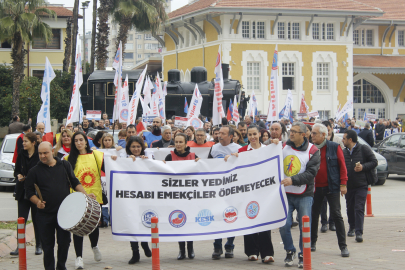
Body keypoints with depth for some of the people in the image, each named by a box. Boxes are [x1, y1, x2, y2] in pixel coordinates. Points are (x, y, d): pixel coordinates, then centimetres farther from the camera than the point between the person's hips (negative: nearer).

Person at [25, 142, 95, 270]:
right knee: (47, 245, 5)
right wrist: (37, 202, -16)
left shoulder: (64, 165, 5)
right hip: (45, 214, -1)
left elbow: (75, 183, 11)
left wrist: (86, 195, -1)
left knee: (64, 242, 5)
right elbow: (29, 191, 1)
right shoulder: (35, 171, 0)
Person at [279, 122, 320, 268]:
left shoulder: (312, 150, -3)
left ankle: (303, 255, 15)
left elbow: (311, 173, -12)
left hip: (304, 195, -2)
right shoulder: (283, 147, 7)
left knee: (305, 226, -1)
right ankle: (290, 251, 16)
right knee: (284, 224, -6)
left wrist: (293, 180, -25)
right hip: (285, 194, 2)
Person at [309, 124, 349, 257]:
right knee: (314, 214, 10)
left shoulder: (334, 147, -3)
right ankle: (312, 242, 25)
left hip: (331, 186, -4)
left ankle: (343, 246, 0)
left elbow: (342, 165, -3)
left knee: (336, 215, -4)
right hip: (315, 187, 4)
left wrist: (343, 183, -9)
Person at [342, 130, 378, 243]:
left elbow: (374, 162, -2)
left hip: (361, 185, -5)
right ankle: (352, 227, 33)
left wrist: (363, 167, -17)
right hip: (348, 186, 5)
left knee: (359, 208, -11)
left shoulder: (364, 149, -4)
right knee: (350, 208, 12)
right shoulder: (344, 152, 10)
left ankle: (359, 232, -13)